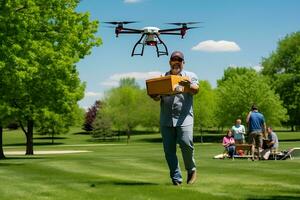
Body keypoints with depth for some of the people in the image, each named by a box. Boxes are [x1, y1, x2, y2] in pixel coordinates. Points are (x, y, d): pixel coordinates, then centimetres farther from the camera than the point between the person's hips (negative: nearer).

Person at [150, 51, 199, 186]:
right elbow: (157, 98, 15)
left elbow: (195, 90, -6)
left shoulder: (190, 76, 11)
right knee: (169, 150, 0)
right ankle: (176, 179, 8)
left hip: (184, 118, -3)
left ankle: (191, 170, 9)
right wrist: (153, 95, -10)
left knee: (186, 144, -16)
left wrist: (189, 86, -30)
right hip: (166, 119, 3)